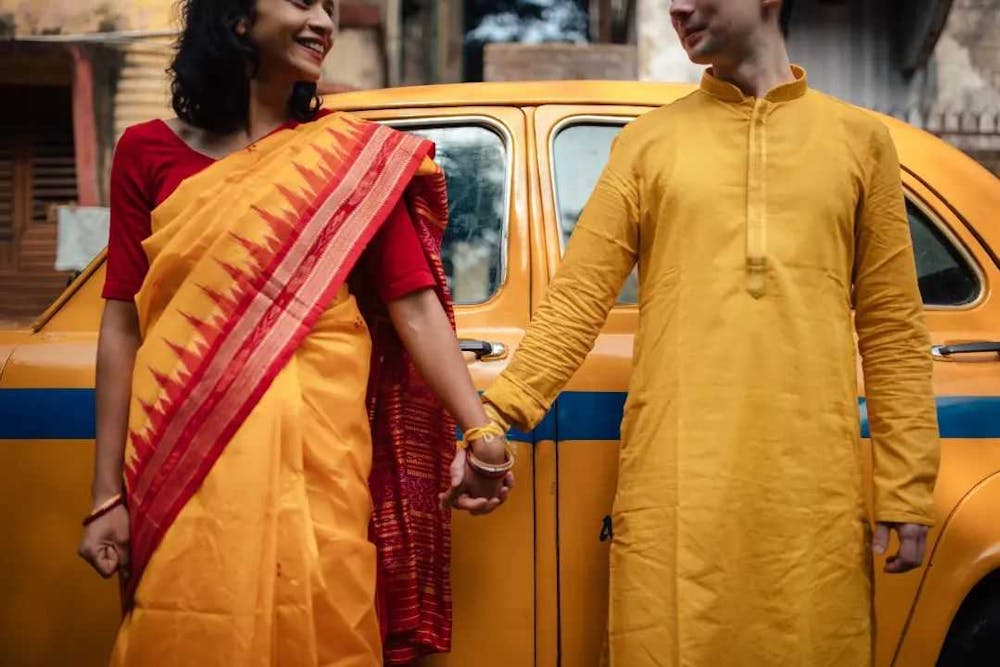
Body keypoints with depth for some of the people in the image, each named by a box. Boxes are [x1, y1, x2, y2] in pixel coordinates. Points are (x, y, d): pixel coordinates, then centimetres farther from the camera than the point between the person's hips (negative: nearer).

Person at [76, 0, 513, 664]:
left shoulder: (354, 154, 5)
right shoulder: (149, 154, 6)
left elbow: (417, 307, -2)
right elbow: (122, 329, 4)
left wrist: (479, 431, -15)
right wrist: (108, 497, 0)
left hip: (313, 461, 0)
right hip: (184, 466, 0)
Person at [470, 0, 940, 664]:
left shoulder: (858, 138, 11)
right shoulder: (648, 142, 11)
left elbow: (892, 327, 8)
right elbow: (577, 299, 5)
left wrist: (907, 489, 3)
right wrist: (497, 416, -7)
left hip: (815, 497, 0)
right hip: (676, 490, 0)